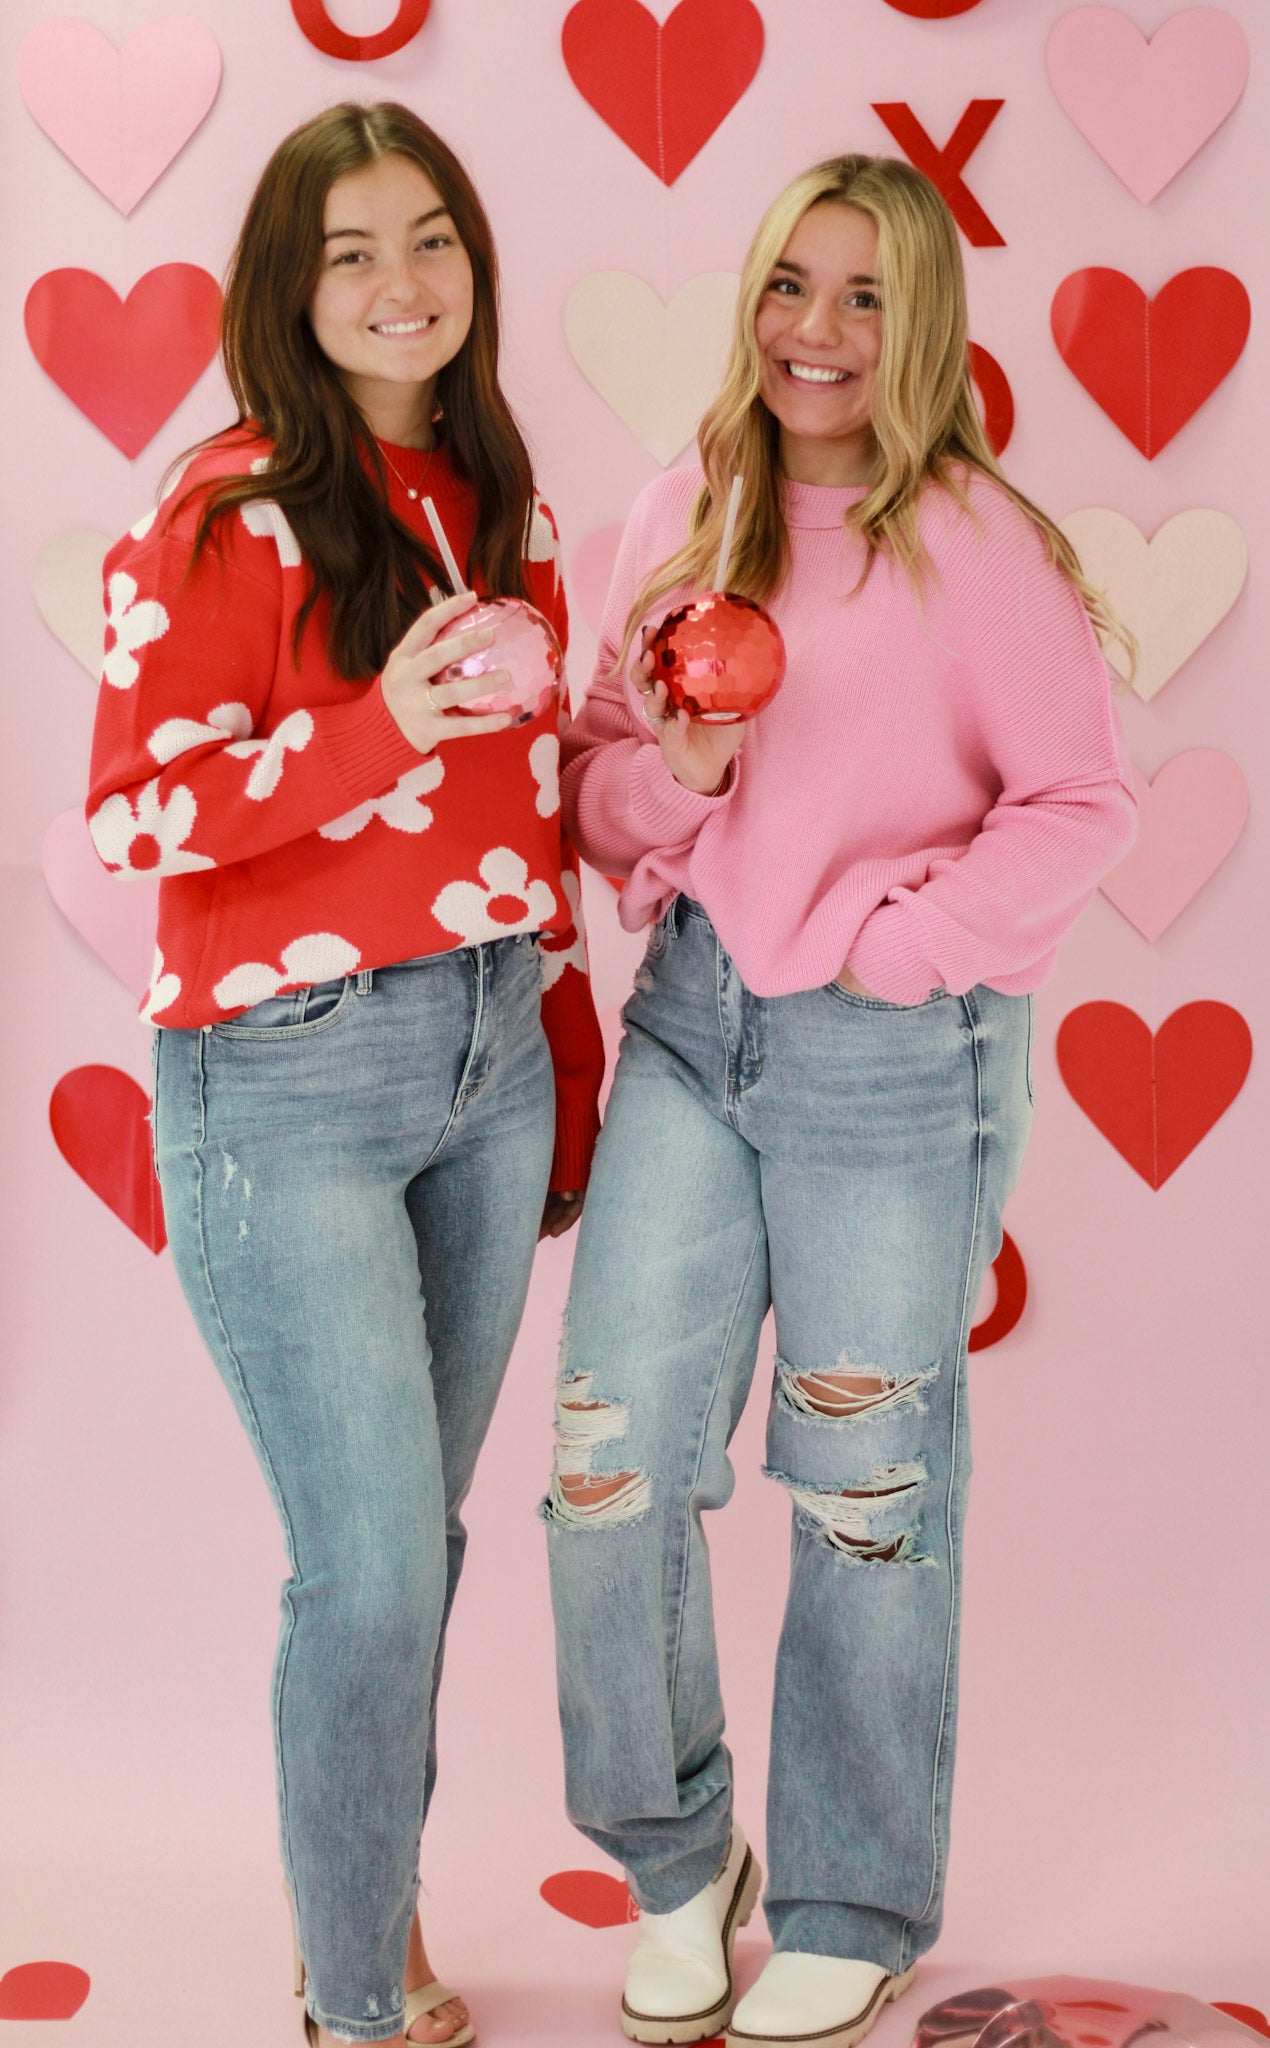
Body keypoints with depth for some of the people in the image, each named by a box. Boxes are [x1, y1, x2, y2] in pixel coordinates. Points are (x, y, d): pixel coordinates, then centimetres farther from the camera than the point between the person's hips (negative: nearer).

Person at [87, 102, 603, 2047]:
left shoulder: (501, 507, 12)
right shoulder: (228, 516, -8)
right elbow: (126, 814, -13)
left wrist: (571, 1066, 17)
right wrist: (380, 731, -26)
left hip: (487, 1062, 6)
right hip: (287, 1084, -6)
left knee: (412, 1540, 14)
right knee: (375, 1570, -3)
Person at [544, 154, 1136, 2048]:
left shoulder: (975, 541, -7)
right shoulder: (677, 525, 6)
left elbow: (1082, 801, -6)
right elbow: (598, 789, 10)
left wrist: (910, 941, -14)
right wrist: (673, 774, -11)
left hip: (897, 1056, -4)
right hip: (690, 1025, 4)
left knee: (866, 1501, 9)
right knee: (610, 1465, 3)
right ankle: (674, 1858, 29)